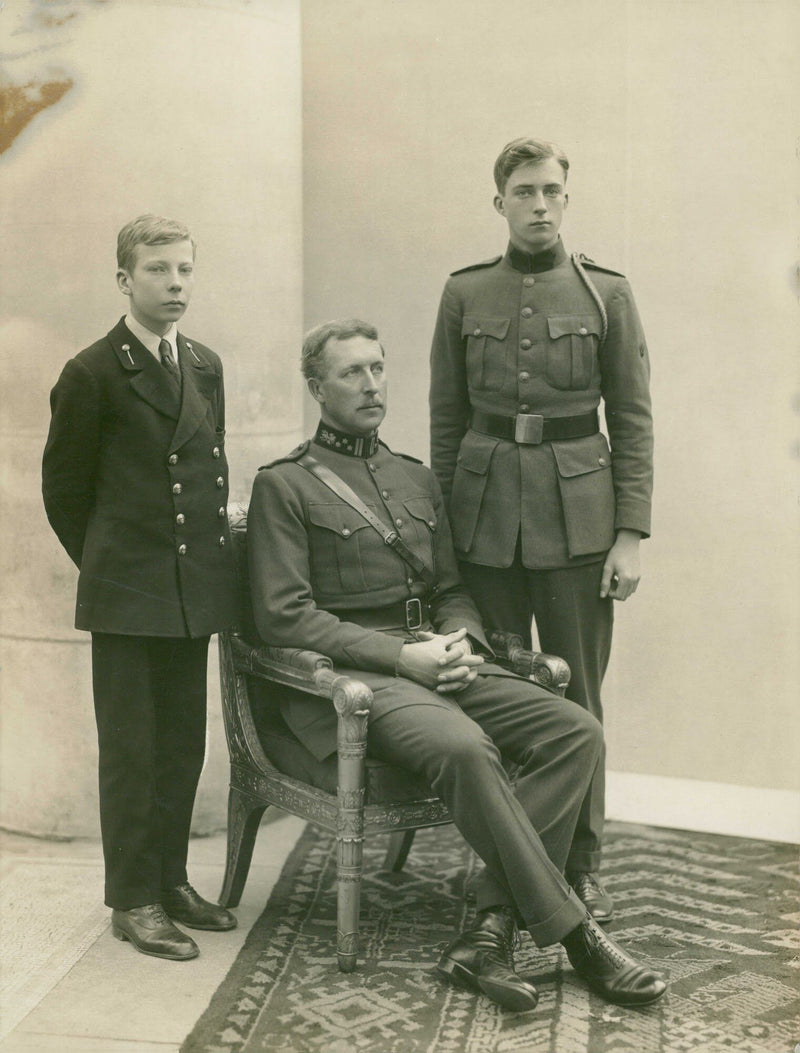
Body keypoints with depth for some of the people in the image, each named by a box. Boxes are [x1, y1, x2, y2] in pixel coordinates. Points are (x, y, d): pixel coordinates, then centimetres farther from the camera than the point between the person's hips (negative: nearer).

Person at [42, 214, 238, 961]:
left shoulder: (205, 368, 10)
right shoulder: (93, 375, -7)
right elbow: (64, 489, 0)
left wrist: (208, 558, 11)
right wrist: (107, 564, 6)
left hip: (194, 590, 6)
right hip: (127, 595, -6)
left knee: (183, 745, 12)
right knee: (130, 749, 2)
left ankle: (169, 880, 25)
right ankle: (134, 900, 13)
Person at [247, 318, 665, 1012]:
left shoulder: (416, 480, 22)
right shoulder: (284, 486, 2)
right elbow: (283, 617, -7)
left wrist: (463, 642, -2)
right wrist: (401, 655, -15)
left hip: (436, 664, 7)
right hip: (350, 676, -6)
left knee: (577, 732, -17)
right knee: (465, 748, -35)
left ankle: (492, 929, -21)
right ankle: (571, 931, -21)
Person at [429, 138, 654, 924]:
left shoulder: (606, 293, 3)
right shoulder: (465, 294, 6)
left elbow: (633, 420, 2)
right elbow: (446, 416, 10)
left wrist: (631, 532, -5)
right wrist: (441, 519, 6)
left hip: (575, 511, -1)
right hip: (485, 511, 1)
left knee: (576, 696, 4)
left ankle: (581, 866, 17)